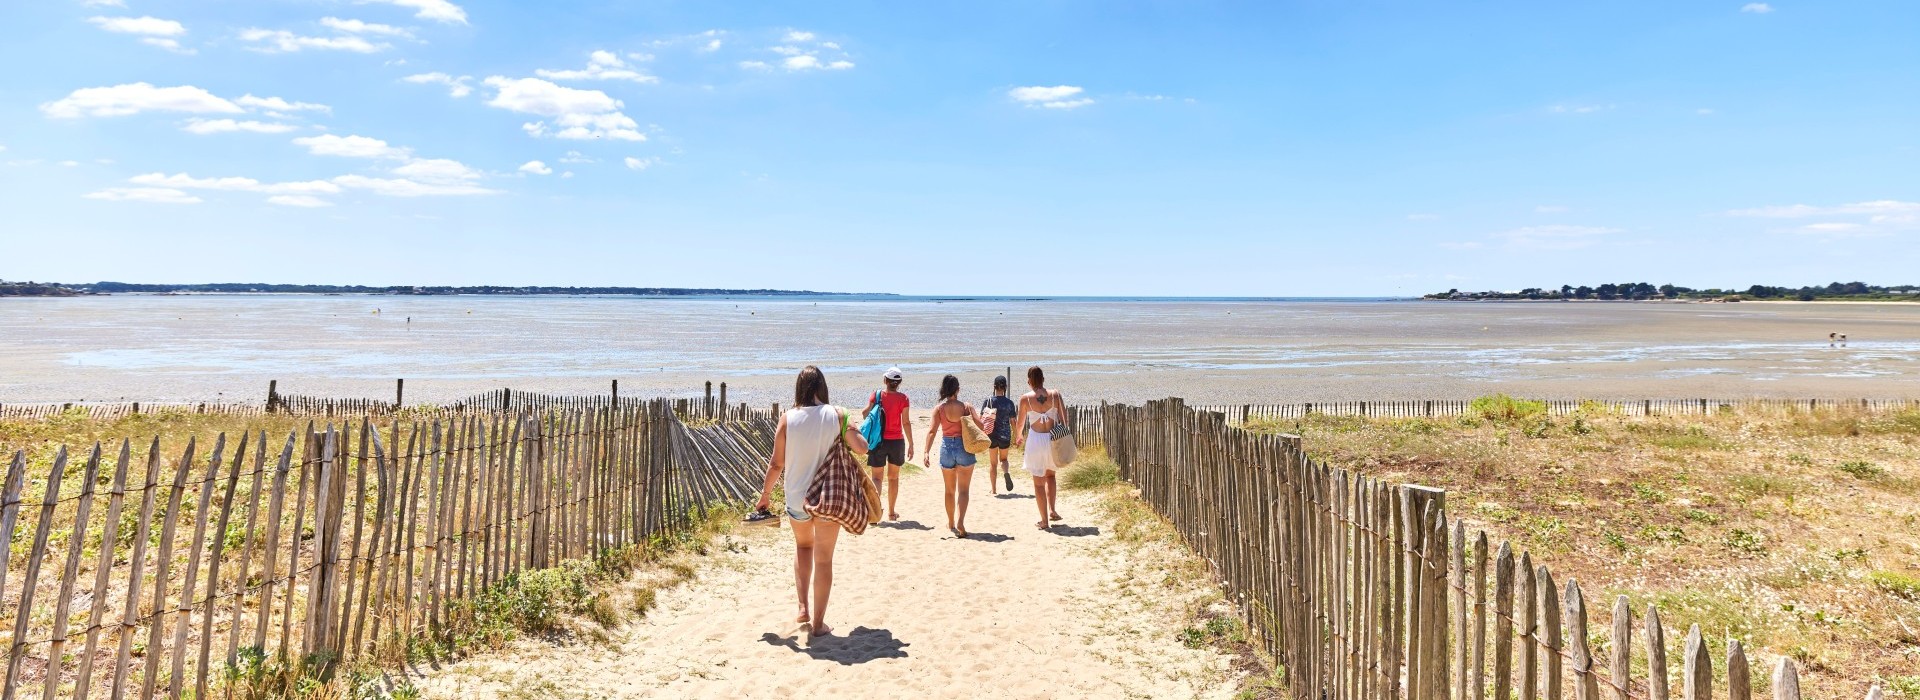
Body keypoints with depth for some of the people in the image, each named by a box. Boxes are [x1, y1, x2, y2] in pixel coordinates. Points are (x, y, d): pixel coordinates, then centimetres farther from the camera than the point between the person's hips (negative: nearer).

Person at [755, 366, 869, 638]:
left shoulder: (787, 418, -8)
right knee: (824, 559, 9)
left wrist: (765, 494, 8)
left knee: (803, 545, 27)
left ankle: (804, 607, 20)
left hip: (797, 498, 1)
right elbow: (861, 448, -6)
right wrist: (854, 430, 14)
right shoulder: (836, 415, -9)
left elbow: (776, 463, -4)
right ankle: (818, 623, 15)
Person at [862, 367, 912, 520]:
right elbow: (906, 423, -7)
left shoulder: (876, 395, -5)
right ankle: (891, 512, 23)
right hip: (896, 441, 0)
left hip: (879, 441, 0)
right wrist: (910, 444, -1)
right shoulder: (902, 398, -7)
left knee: (877, 477, 7)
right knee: (893, 477, 16)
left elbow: (865, 414, -10)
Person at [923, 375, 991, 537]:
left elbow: (932, 431, -12)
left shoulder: (939, 409, -3)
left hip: (947, 448, 1)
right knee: (963, 490, 3)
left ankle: (951, 523, 30)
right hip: (965, 448, -1)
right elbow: (981, 426, -10)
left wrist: (927, 452, -16)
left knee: (950, 490, 17)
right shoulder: (966, 407, -4)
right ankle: (960, 522, -16)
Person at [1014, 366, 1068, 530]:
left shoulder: (1025, 399, -6)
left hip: (1035, 439, -3)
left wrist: (1020, 438, 25)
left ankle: (1044, 520, 11)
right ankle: (1053, 511, 22)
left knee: (1038, 481, 8)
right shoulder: (1055, 395, -2)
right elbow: (1064, 421, 1)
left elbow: (1021, 424, 5)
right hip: (1053, 439, 3)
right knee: (1050, 474, 27)